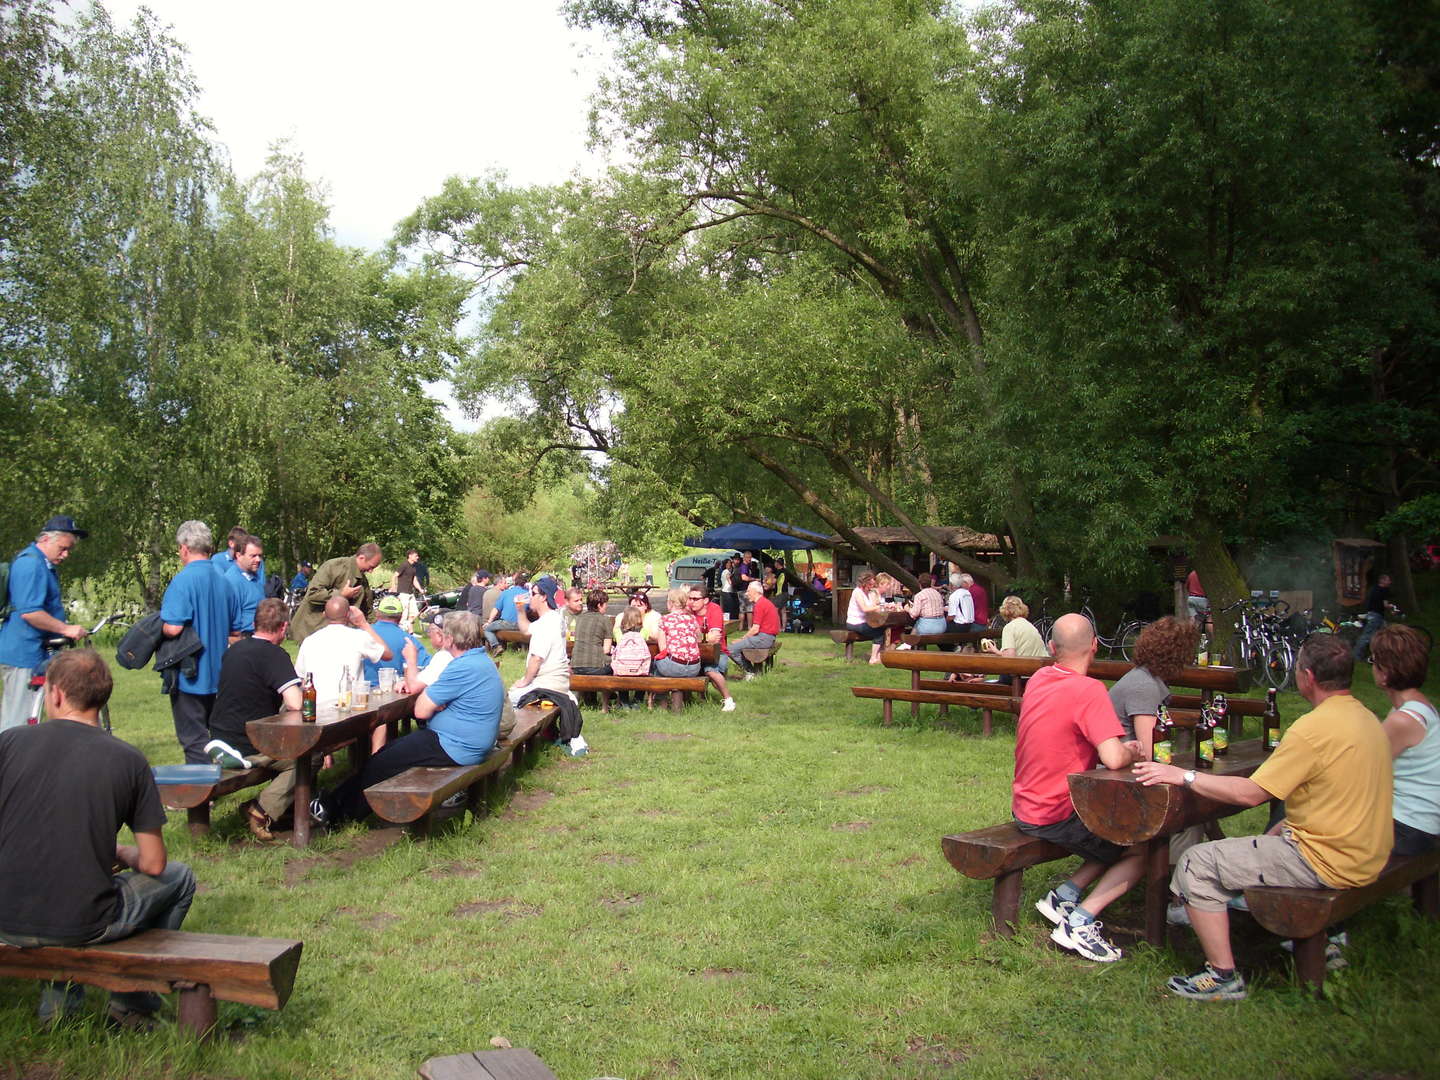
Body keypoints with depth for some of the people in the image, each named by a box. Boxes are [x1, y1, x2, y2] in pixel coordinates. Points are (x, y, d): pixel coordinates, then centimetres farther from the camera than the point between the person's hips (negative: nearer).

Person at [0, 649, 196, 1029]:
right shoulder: (129, 760, -8)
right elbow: (153, 864, -5)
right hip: (82, 924, -3)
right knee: (180, 878, 23)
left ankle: (59, 999, 32)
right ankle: (131, 1002, 24)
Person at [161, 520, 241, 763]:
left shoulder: (183, 581, -17)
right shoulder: (223, 579, 6)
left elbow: (172, 628, -26)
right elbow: (236, 628, 13)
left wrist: (157, 626, -5)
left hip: (189, 676, -7)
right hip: (219, 675, 7)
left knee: (193, 740, 0)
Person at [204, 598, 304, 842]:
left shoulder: (234, 649, 8)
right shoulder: (274, 654, -17)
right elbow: (296, 704, -27)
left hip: (219, 738, 8)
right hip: (248, 747, -8)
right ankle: (262, 811, -4)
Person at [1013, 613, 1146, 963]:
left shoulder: (1039, 679, 4)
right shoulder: (1088, 690, -21)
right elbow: (1113, 758, -30)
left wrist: (1120, 749, 6)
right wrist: (1132, 750, -7)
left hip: (1025, 807, 8)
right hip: (1058, 816, -8)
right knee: (1143, 850, 9)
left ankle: (1064, 895, 9)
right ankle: (1080, 921, -3)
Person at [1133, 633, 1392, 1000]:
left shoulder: (1315, 728, -23)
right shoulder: (1366, 719, 6)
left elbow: (1250, 793, -22)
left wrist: (1184, 776, -15)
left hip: (1327, 861, -10)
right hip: (1367, 855, 10)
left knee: (1198, 864, -8)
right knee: (1273, 836, 36)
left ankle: (1224, 977, -3)